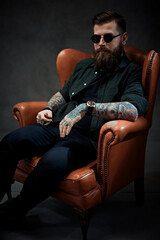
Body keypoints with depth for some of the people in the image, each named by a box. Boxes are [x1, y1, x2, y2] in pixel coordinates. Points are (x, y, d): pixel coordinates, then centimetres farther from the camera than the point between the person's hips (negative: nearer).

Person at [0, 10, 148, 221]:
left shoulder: (131, 73, 0)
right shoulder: (83, 66, 22)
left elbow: (135, 108, -20)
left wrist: (87, 106, -27)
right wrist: (48, 109, 13)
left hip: (87, 138, -6)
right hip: (56, 126, 6)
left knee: (53, 162, -34)